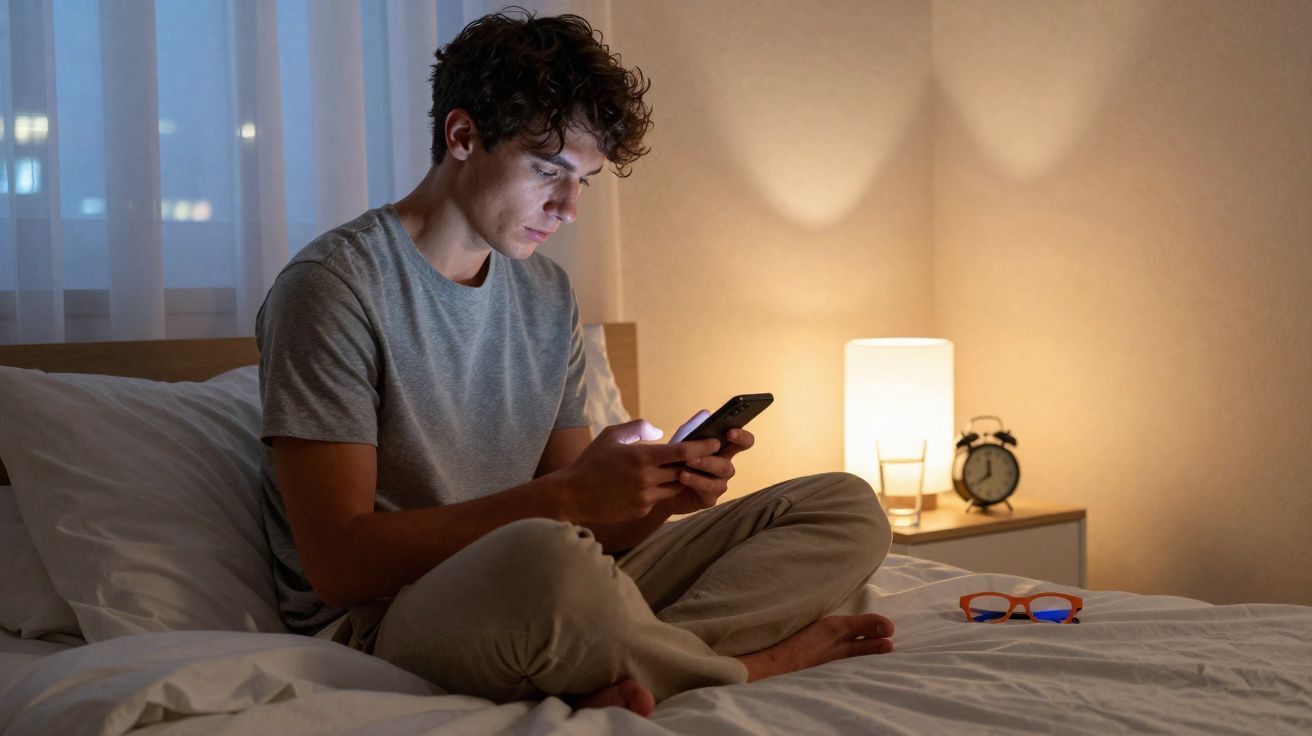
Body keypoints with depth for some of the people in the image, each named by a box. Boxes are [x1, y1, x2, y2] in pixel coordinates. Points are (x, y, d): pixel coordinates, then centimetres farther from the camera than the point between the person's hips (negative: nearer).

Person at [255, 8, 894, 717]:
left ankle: (621, 674, -24)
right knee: (544, 553, -42)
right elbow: (339, 564, -18)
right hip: (384, 622, -7)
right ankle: (749, 659, -12)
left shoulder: (548, 295, 14)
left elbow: (594, 527, 13)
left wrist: (661, 491, -11)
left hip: (538, 604, 8)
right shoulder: (333, 287, -10)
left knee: (846, 506, 0)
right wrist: (566, 496, -23)